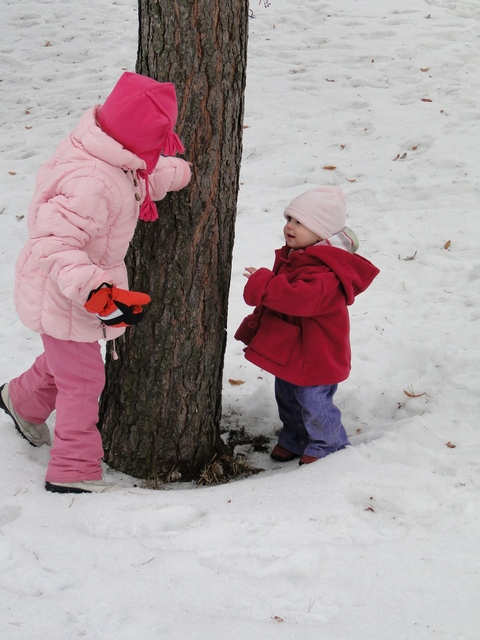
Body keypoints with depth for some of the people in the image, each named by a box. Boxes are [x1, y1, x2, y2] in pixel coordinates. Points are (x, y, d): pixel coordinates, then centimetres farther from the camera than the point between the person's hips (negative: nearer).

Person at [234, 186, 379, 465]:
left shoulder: (326, 273, -28)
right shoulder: (290, 257, 5)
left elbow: (302, 297, -45)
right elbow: (274, 300, 19)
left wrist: (261, 283, -39)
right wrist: (254, 327, 24)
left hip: (315, 356, -10)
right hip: (288, 349, 10)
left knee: (313, 403, 5)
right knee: (287, 397, 23)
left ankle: (327, 444, 28)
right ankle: (294, 439, 44)